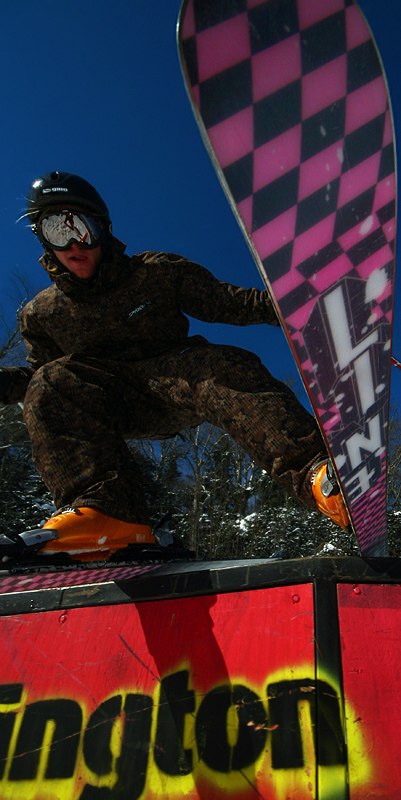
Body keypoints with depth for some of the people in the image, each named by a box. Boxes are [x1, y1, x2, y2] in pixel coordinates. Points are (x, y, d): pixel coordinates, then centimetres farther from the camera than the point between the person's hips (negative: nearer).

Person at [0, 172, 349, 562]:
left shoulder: (157, 273, 3)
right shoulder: (41, 314, 10)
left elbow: (225, 302, 0)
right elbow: (38, 372, 17)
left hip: (178, 383, -1)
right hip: (121, 409, 2)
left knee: (221, 366, -33)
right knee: (50, 384, -24)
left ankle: (317, 475, -50)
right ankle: (108, 510, -43)